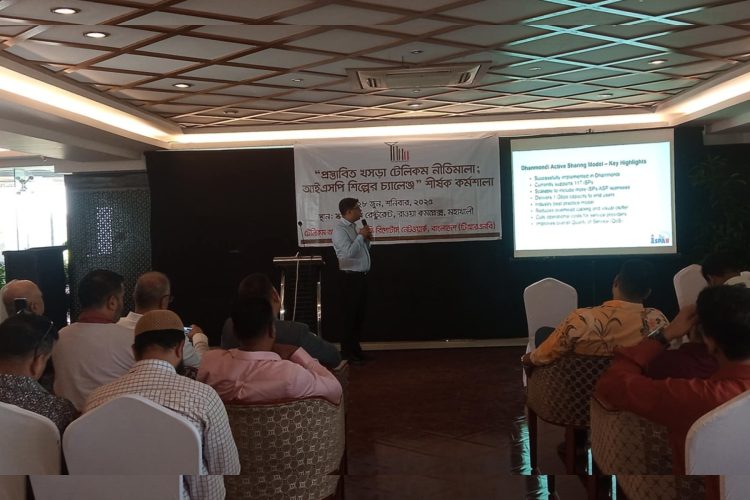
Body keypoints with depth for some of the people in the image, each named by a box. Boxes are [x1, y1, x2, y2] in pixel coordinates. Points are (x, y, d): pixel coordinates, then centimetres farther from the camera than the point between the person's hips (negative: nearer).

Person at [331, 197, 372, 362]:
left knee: (360, 314, 13)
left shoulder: (352, 227, 14)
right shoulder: (340, 229, -14)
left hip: (361, 276, 9)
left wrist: (367, 239, 3)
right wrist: (361, 236, -16)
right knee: (351, 314, -3)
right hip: (351, 277, -9)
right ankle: (347, 351, 6)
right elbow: (349, 252, -25)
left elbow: (363, 249, 21)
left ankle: (355, 348, 22)